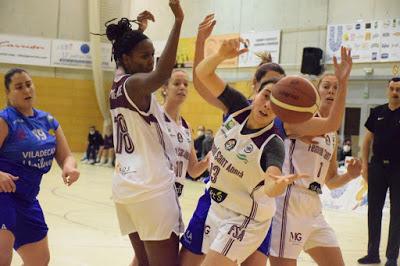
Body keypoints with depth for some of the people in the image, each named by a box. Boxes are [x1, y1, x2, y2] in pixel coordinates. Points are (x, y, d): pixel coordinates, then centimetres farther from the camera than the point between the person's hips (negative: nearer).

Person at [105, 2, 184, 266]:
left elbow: (122, 63, 37)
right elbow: (162, 75, -35)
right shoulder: (135, 84, -12)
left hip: (126, 184, 9)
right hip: (152, 187, -9)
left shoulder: (117, 84, 13)